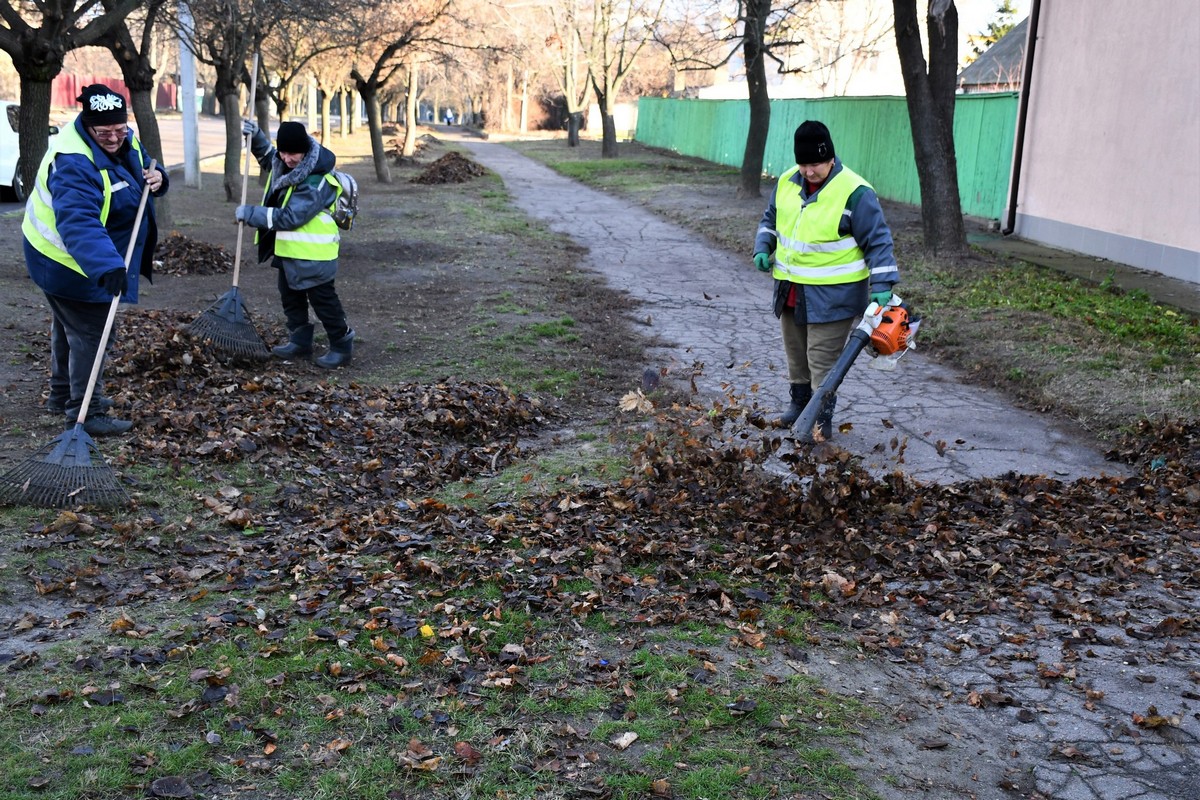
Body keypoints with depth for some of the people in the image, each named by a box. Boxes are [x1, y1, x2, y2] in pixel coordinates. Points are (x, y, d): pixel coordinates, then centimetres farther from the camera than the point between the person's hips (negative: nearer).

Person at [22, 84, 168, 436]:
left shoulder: (123, 142, -5)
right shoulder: (74, 163, -33)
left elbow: (141, 167, 11)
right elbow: (78, 223, -45)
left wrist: (156, 177, -15)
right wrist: (106, 265, -59)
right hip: (70, 263, -10)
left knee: (70, 327, 23)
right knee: (90, 334, -6)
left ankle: (63, 395, 41)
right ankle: (86, 413, 4)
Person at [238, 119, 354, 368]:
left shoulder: (315, 184, -26)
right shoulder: (283, 164, 2)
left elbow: (289, 217, -28)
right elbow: (268, 157, 28)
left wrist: (250, 213, -22)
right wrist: (256, 136, 9)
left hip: (312, 254, -10)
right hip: (289, 250, 10)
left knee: (323, 300, -1)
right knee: (290, 296, 19)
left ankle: (342, 346, 11)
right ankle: (300, 342, 31)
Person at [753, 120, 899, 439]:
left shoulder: (855, 192, -17)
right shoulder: (787, 182, 3)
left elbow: (878, 241, -15)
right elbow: (770, 220, 19)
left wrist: (881, 286, -21)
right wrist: (763, 249, 1)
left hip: (832, 295, -7)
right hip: (791, 289, 7)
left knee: (822, 359, -5)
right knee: (796, 353, 19)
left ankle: (822, 419, 4)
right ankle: (799, 402, 36)